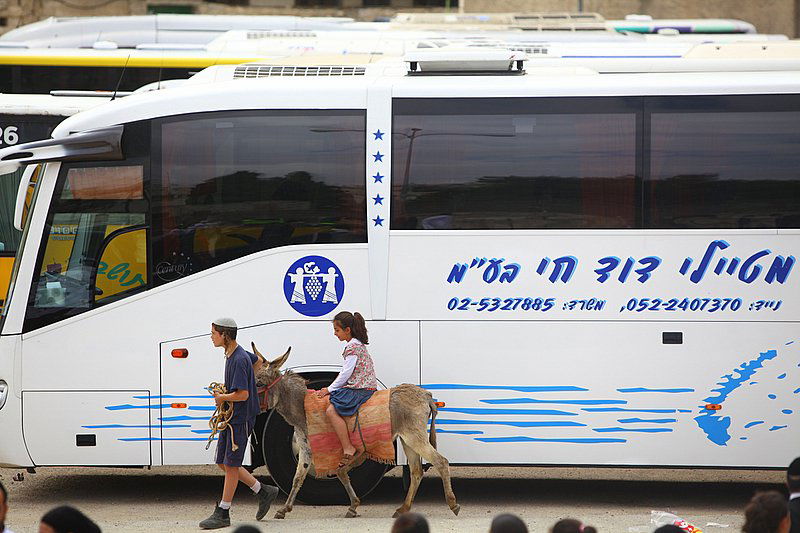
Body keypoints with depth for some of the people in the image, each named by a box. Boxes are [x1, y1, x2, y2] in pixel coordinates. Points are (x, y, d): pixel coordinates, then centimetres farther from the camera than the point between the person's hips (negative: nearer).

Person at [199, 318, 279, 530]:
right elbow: (258, 362, 28)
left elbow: (242, 394, -26)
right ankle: (264, 492, 22)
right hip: (229, 417, 10)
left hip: (240, 418, -10)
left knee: (231, 464, -4)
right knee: (223, 463, 12)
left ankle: (222, 513, 1)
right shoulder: (231, 354, 9)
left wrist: (222, 398, -10)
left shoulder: (239, 360, -20)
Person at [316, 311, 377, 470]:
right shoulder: (358, 344, 19)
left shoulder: (352, 347, -13)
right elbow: (347, 372, 23)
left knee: (331, 410, -22)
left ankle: (348, 449, -23)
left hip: (360, 389, -11)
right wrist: (331, 389, 19)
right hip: (365, 386, 11)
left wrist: (330, 390, -9)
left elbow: (346, 373, -17)